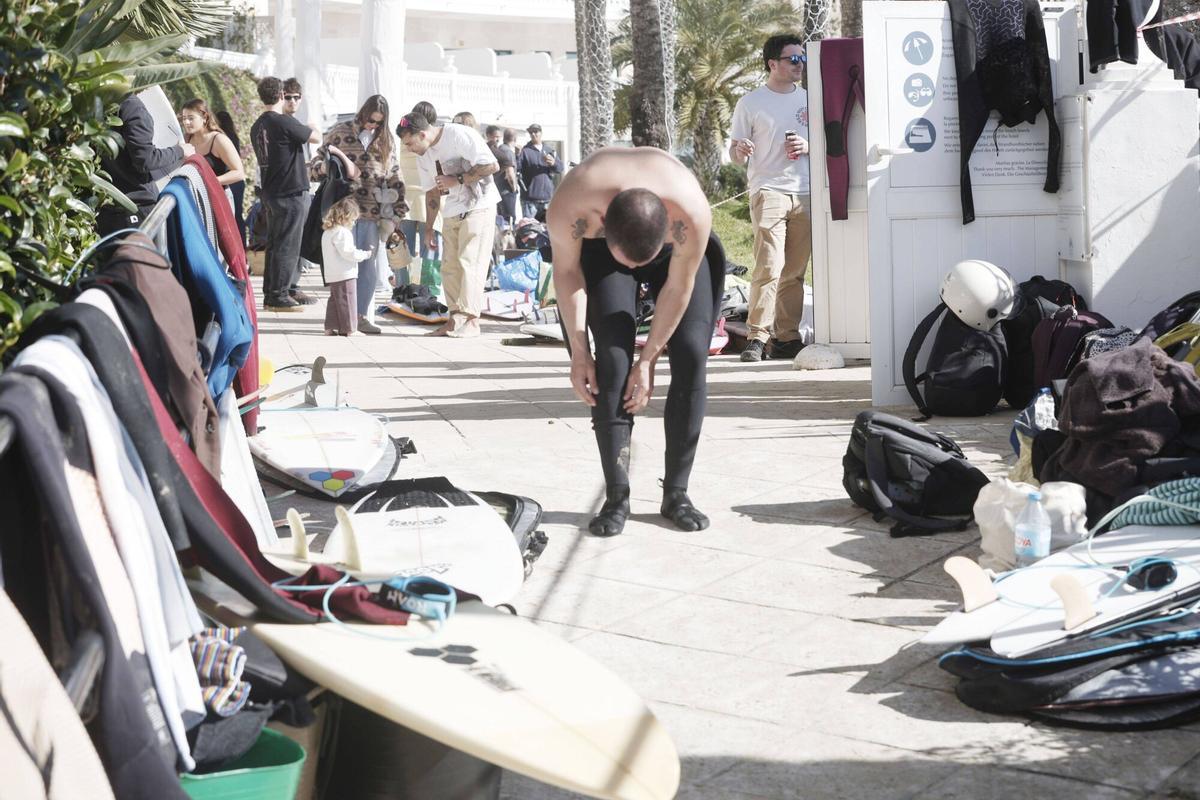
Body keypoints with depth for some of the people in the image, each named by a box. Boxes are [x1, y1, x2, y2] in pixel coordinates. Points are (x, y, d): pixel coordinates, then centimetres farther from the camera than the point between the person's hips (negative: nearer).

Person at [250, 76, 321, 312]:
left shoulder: (257, 126, 9)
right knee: (287, 246, -3)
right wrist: (313, 127, 13)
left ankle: (270, 294, 18)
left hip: (270, 192, 8)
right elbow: (316, 138, -10)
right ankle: (278, 296, -2)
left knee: (274, 244, 14)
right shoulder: (285, 122, -16)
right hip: (290, 193, -8)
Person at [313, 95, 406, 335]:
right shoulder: (341, 132, 4)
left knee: (369, 265, 3)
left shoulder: (386, 140, 12)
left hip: (372, 213, 3)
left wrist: (397, 213, 5)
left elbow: (395, 176, 12)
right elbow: (319, 161, 7)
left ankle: (364, 316, 9)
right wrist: (324, 166, -18)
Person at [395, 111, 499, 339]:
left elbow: (492, 166, -19)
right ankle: (456, 318, 8)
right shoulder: (423, 157, 7)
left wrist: (457, 180, -20)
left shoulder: (460, 135, -16)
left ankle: (470, 319, -10)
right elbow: (432, 193, 16)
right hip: (453, 213, 7)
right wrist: (428, 229, 15)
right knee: (449, 266, 2)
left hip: (479, 207, -7)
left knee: (469, 262, -12)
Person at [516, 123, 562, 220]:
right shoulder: (525, 151, 2)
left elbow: (560, 168, 11)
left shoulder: (549, 151, 17)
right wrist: (517, 155, -29)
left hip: (547, 198, 5)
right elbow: (516, 167, -10)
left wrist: (553, 163, -12)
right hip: (530, 199, -5)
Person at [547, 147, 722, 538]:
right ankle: (616, 498, -10)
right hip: (598, 249, 0)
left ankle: (676, 493, -4)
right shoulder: (568, 209, -39)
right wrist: (578, 352, -15)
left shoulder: (691, 213, -40)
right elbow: (567, 272, -19)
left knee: (690, 355, -14)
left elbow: (678, 289, -25)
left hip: (675, 249, 0)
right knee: (612, 359, -15)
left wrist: (648, 360, -18)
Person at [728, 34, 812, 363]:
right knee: (769, 267, -15)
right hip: (768, 191, -4)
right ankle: (756, 337, -13)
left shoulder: (809, 99, 17)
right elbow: (735, 153, 5)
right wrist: (741, 150, -19)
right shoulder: (751, 103, 5)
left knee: (795, 271, 3)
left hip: (805, 194, 4)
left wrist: (807, 146, -1)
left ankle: (787, 338, 8)